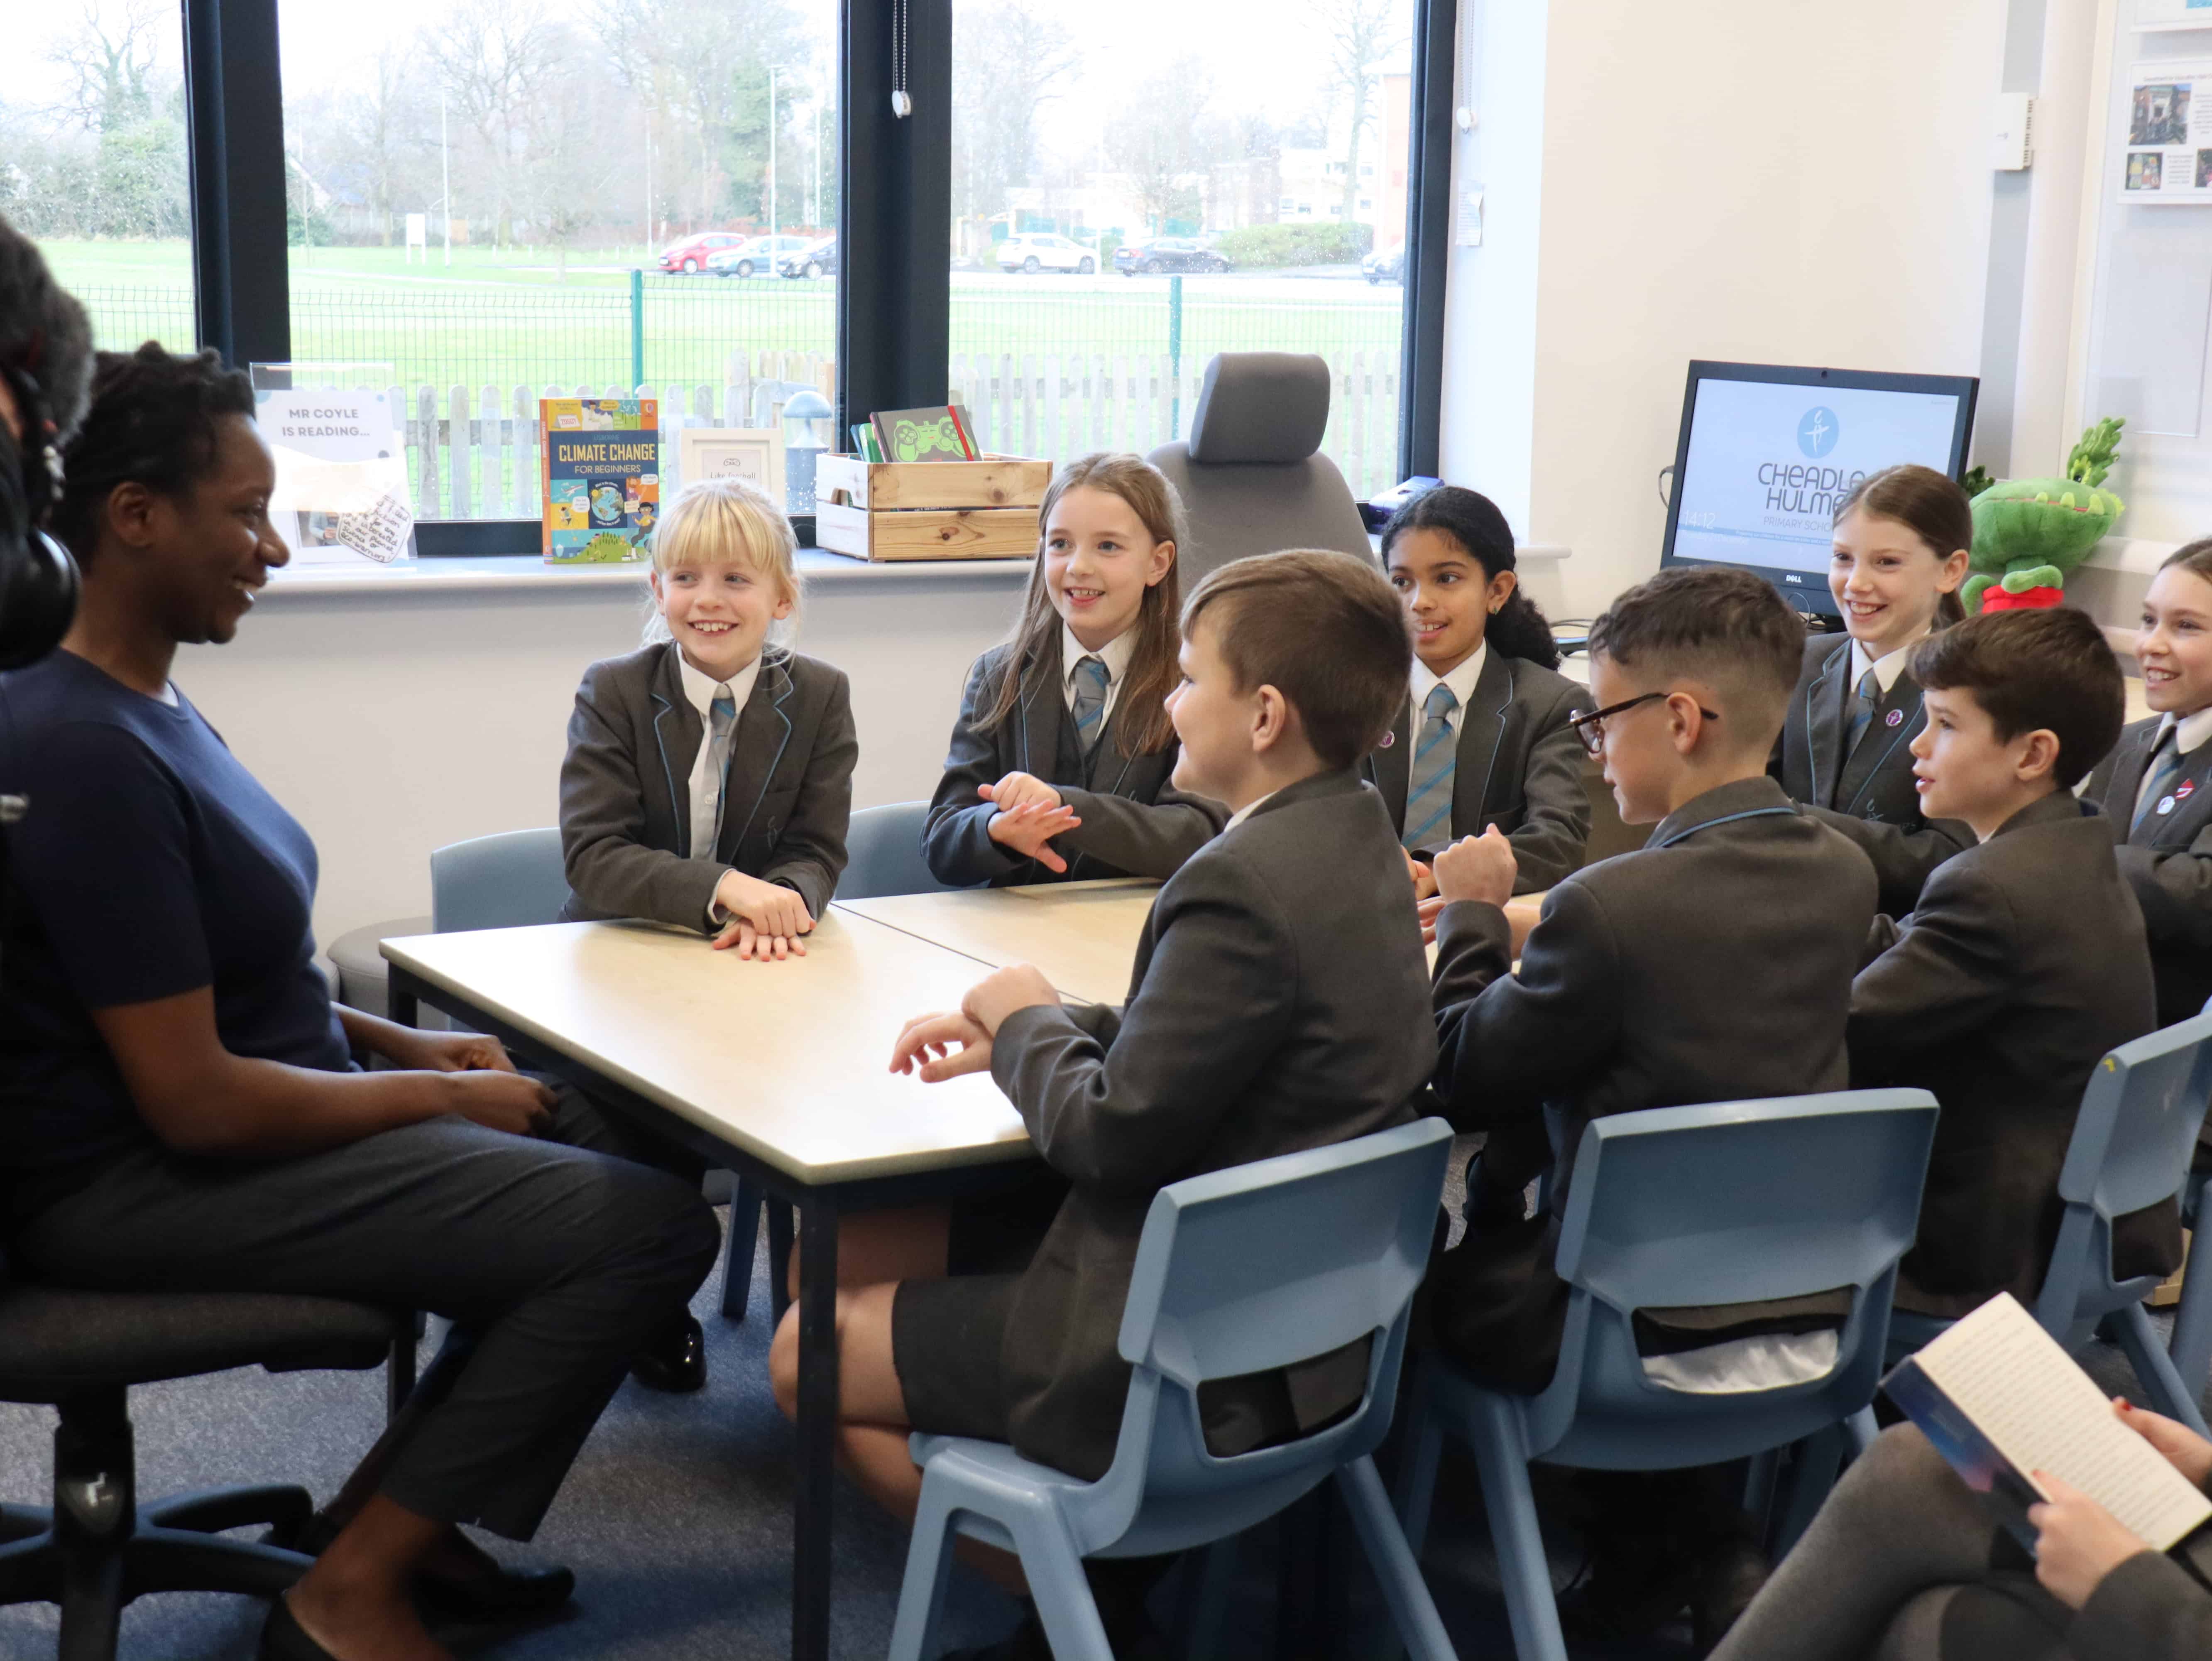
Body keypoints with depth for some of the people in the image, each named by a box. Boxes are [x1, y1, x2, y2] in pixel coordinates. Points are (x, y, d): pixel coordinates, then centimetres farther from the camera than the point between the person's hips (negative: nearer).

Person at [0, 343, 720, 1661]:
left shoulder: (141, 702, 10)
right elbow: (194, 1099, -24)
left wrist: (401, 1043, 9)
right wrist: (437, 1097, -11)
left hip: (217, 1112, 11)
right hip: (139, 1189, -11)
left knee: (627, 1137, 14)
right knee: (649, 1223, -18)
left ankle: (397, 1511, 15)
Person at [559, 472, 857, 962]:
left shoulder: (821, 697, 2)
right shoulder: (613, 692, -3)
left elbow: (814, 852, 0)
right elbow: (591, 857, -13)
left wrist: (782, 901, -25)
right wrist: (725, 887, -28)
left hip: (759, 957, 2)